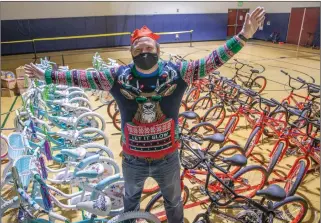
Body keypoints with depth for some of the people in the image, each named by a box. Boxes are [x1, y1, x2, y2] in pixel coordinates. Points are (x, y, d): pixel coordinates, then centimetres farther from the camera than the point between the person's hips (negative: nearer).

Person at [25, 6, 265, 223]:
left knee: (174, 201, 28)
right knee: (131, 198, 31)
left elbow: (212, 61, -16)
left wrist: (243, 36, -22)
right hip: (133, 159, 1)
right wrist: (46, 75, -4)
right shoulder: (118, 77, -15)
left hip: (167, 158, 0)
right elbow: (82, 76, -8)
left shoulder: (177, 72, -15)